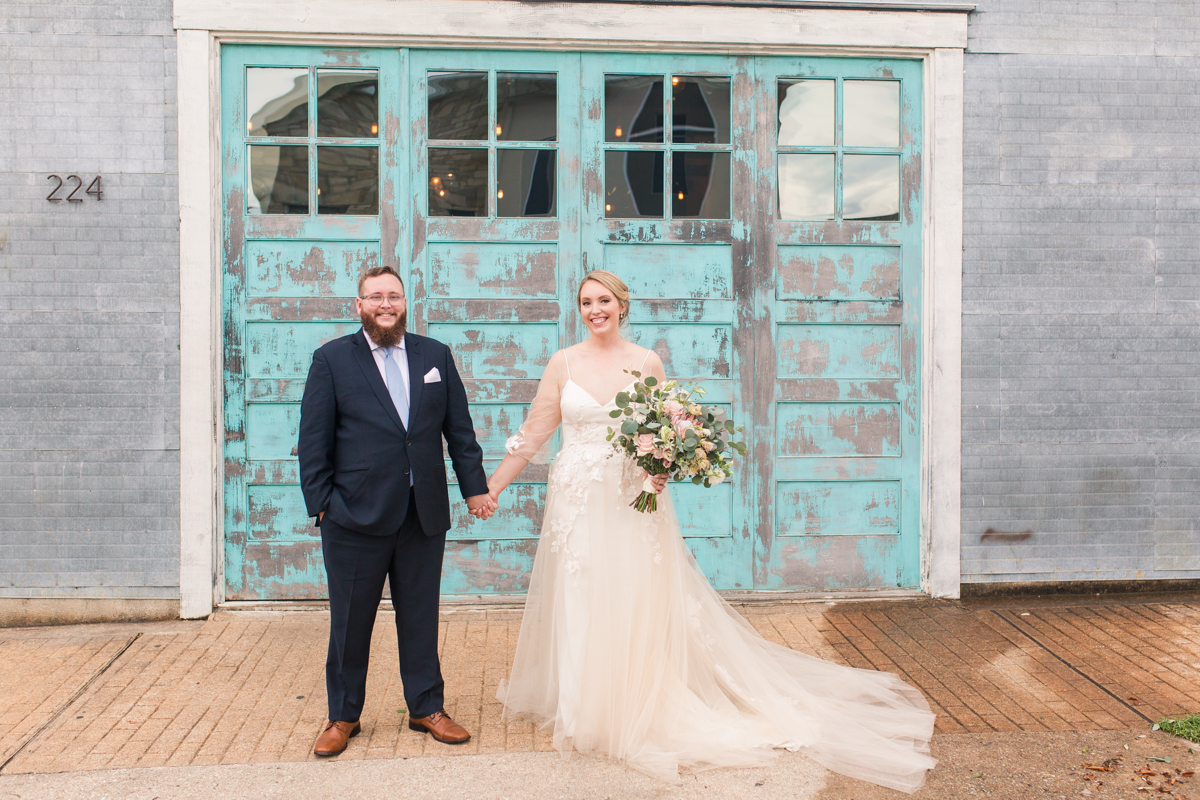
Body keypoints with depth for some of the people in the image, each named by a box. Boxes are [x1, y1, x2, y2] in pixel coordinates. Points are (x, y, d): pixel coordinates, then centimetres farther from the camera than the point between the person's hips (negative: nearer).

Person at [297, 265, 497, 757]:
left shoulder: (436, 355, 9)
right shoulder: (331, 359, 1)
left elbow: (459, 429, 10)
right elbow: (314, 440, -2)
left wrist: (474, 487, 5)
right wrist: (321, 504, -7)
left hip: (425, 514, 2)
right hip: (356, 515, -2)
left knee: (421, 617, 12)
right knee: (350, 622, 9)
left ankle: (426, 708, 27)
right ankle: (343, 716, 25)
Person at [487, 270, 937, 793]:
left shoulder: (647, 362, 3)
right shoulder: (563, 363, 2)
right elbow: (534, 433, 5)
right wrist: (491, 485, 3)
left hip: (632, 503, 0)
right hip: (577, 500, 1)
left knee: (637, 607, 2)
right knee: (578, 607, 6)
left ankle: (637, 709, 18)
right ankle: (581, 707, 21)